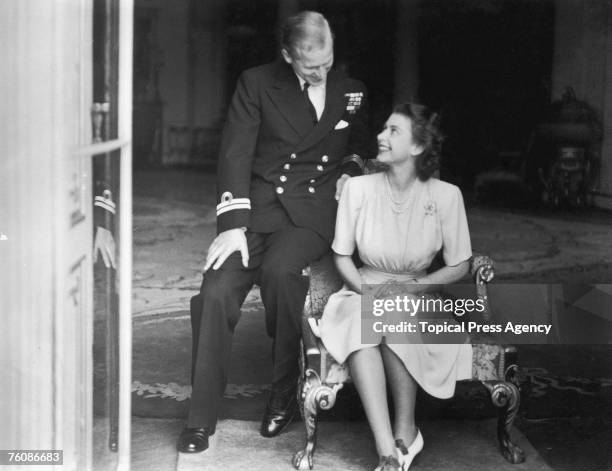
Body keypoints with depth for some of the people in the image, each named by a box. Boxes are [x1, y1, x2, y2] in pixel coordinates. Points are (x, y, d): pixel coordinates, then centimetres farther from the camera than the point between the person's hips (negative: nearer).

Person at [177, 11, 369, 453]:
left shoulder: (352, 92, 11)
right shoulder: (256, 83, 3)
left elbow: (359, 144, 29)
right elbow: (235, 154, -4)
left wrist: (350, 169, 5)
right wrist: (233, 225, -14)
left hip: (315, 212, 0)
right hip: (258, 206, 1)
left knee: (280, 269, -34)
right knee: (215, 294, -21)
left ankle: (284, 395, -12)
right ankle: (200, 421, -4)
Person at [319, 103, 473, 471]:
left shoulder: (445, 195, -8)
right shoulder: (358, 188, -5)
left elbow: (459, 266, 0)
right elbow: (342, 257, 5)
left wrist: (414, 286, -14)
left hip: (418, 297, -1)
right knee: (360, 328, -33)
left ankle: (405, 432, -15)